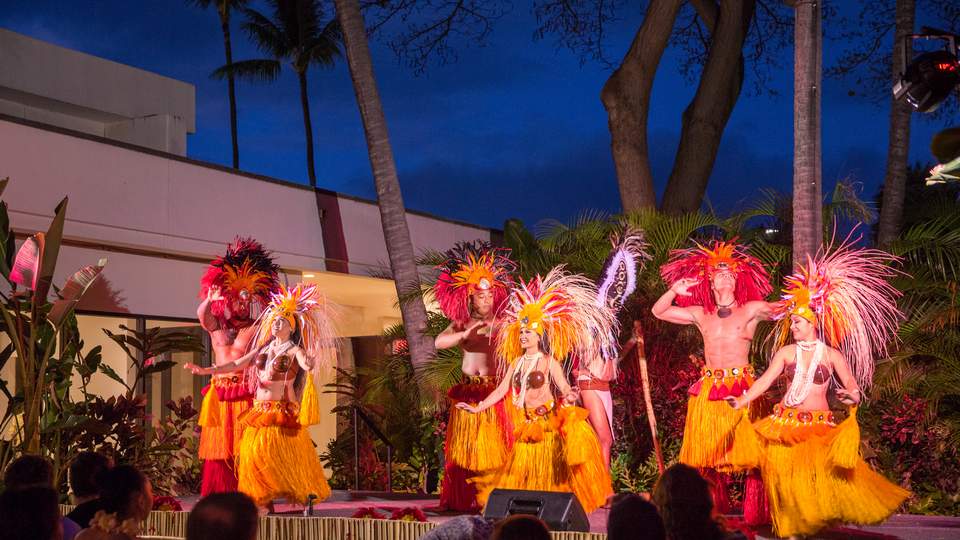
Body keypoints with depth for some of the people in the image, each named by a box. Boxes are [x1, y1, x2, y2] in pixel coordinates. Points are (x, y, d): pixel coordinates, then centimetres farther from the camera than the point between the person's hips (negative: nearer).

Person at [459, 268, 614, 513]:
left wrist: (569, 397, -34)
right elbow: (501, 390, 11)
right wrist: (477, 408, 6)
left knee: (551, 469, -3)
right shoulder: (517, 362, 9)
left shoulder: (549, 361, -5)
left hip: (549, 420, -5)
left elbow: (565, 388, -10)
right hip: (527, 424, 5)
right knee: (526, 469, 7)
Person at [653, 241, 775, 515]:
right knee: (709, 454, 4)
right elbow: (658, 312, 19)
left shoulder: (751, 309, 6)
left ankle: (755, 517, -3)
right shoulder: (700, 314, 13)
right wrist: (673, 292, 2)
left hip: (743, 389, -3)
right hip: (709, 390, 3)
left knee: (749, 452, -8)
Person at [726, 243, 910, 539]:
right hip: (786, 423, 2)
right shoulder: (786, 353, 5)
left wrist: (853, 396, -28)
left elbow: (853, 387, -3)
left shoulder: (832, 355, 0)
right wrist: (742, 401, -17)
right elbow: (765, 380, -3)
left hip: (820, 425, -2)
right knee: (786, 474, -3)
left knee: (825, 473, -15)